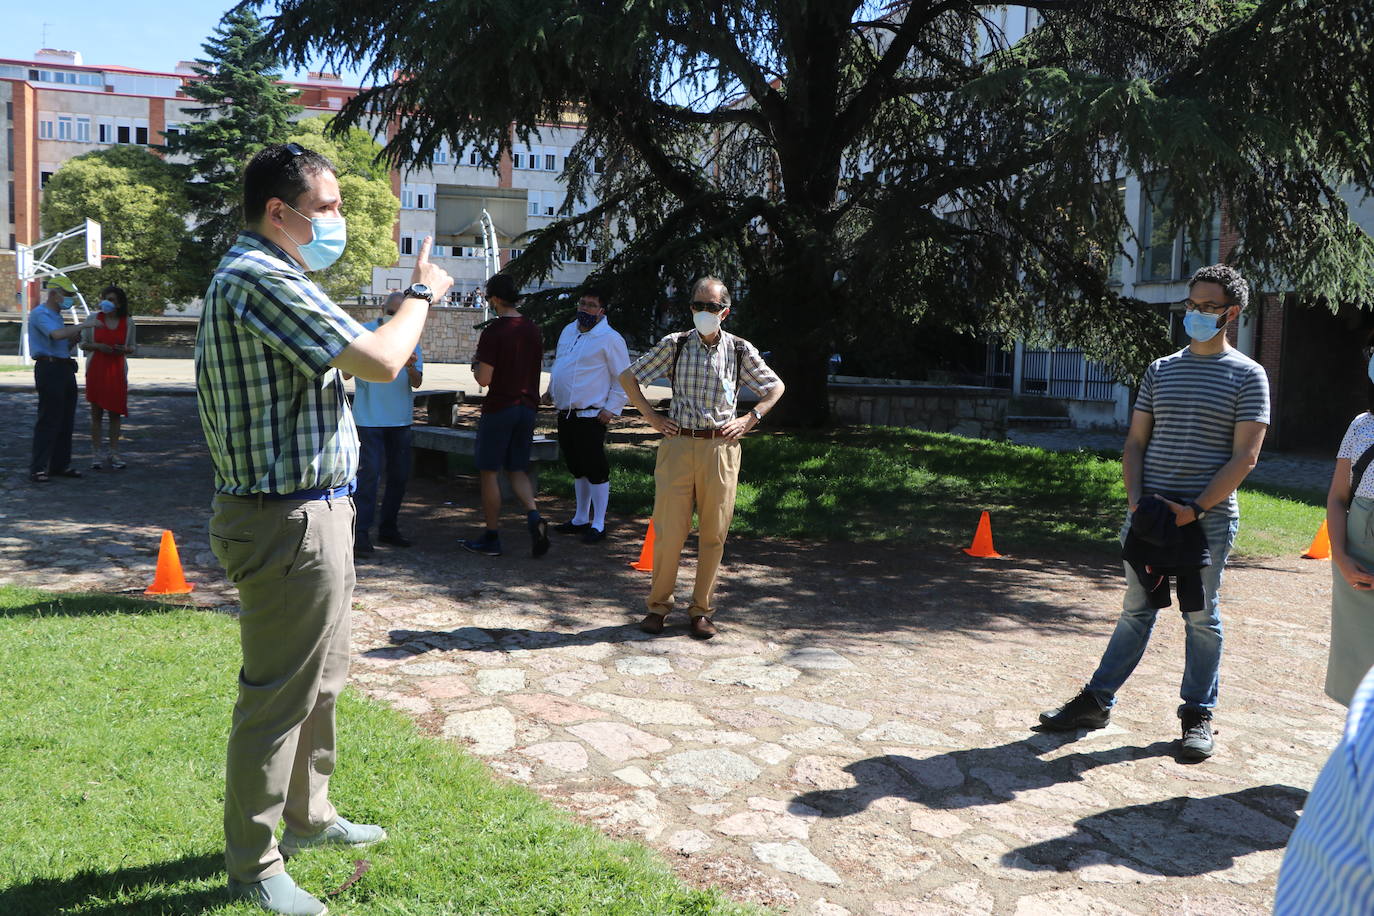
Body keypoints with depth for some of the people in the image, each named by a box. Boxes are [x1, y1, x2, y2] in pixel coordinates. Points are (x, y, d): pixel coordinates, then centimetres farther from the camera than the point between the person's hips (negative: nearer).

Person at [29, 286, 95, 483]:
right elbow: (57, 334, -27)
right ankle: (38, 469, -5)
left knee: (66, 421, 10)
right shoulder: (40, 314, -9)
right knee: (48, 421, -9)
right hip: (49, 369, -10)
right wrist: (84, 325, -21)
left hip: (65, 369, 10)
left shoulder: (57, 315, 21)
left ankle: (60, 465, 17)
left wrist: (74, 340, 6)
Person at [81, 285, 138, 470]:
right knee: (96, 412, 2)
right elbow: (83, 344, 7)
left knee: (116, 412, 3)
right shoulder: (94, 319, 2)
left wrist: (125, 349, -11)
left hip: (117, 371, 1)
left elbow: (134, 347, 11)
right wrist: (97, 346, -12)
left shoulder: (127, 322, 4)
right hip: (96, 369, -1)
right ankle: (95, 453, 6)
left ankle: (113, 453, 11)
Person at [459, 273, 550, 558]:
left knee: (490, 472, 5)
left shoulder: (493, 332, -14)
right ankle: (534, 517, -10)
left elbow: (484, 379, -16)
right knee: (518, 470, 14)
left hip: (499, 408, -6)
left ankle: (492, 537, 10)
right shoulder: (533, 330, 7)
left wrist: (476, 366, 4)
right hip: (527, 407, 6)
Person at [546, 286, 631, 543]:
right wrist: (551, 390, 19)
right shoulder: (568, 331, 14)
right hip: (565, 413, 8)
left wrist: (611, 409, -14)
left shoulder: (610, 339, -9)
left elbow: (624, 378, -10)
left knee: (596, 470, -6)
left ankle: (598, 524, 1)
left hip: (591, 415, -8)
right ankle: (581, 519, 26)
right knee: (577, 468, 16)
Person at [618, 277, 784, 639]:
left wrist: (749, 419, 5)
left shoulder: (740, 350, 6)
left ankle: (701, 609, 17)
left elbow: (775, 387, 17)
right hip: (678, 446, -1)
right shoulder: (674, 345, 4)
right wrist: (652, 417, 3)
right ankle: (658, 605, 15)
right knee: (669, 530, -1)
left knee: (713, 533, 5)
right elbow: (628, 377, 11)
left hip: (721, 449, 1)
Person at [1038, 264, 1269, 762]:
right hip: (1150, 511, 3)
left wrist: (1195, 509, -15)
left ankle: (1197, 714, 19)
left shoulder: (1247, 376, 0)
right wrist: (1136, 500, -4)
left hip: (1209, 516, -3)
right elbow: (1135, 444, 11)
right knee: (1136, 609, 10)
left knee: (1202, 616, 7)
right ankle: (1097, 700, 16)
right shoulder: (1160, 370, 11)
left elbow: (1244, 456, -7)